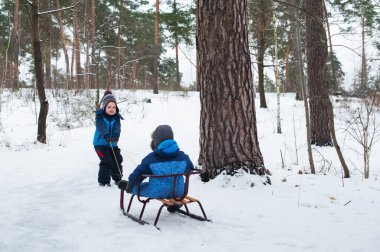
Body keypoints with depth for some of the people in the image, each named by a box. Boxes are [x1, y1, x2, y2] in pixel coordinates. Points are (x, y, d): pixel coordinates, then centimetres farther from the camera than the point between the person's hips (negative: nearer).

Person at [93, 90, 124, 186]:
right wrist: (106, 136, -45)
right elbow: (101, 127, -28)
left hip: (112, 144, 5)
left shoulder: (116, 117, 1)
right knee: (107, 161, -15)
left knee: (117, 160, 10)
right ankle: (103, 181, -4)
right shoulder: (100, 116, -11)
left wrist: (116, 136, -37)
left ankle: (118, 178, 31)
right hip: (100, 143, -5)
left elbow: (117, 128, -16)